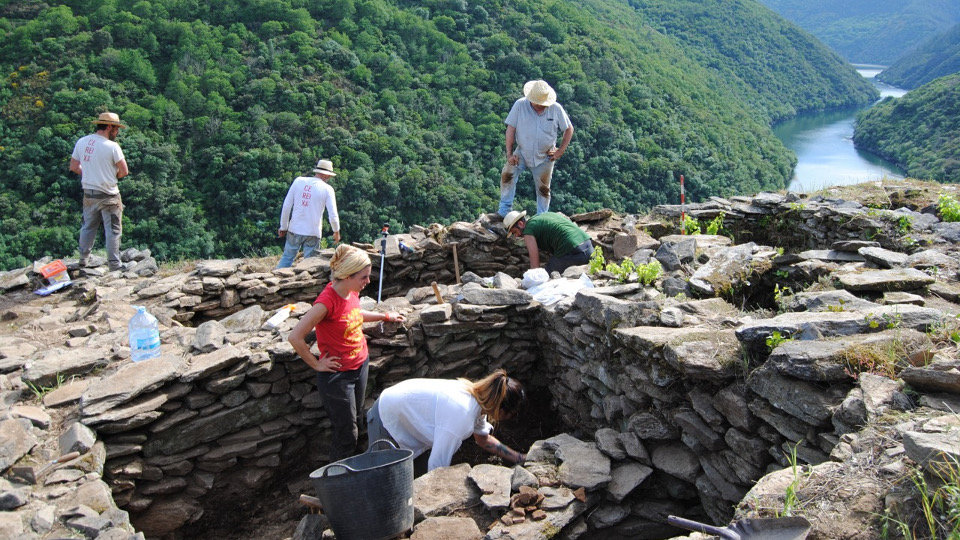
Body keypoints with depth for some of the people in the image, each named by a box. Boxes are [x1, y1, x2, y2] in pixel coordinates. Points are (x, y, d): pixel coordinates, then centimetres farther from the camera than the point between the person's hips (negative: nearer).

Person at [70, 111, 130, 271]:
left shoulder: (81, 142, 2)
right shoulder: (112, 146, -16)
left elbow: (73, 167, 10)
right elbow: (124, 171, -12)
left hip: (88, 194, 6)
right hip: (108, 196, -6)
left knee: (88, 227, 20)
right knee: (113, 231, 4)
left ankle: (83, 259, 31)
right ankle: (114, 264, 9)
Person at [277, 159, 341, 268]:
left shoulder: (298, 181, 1)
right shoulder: (327, 189, -6)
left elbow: (286, 206, 2)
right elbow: (333, 215, -7)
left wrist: (283, 227, 11)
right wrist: (336, 232, 11)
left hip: (294, 230, 3)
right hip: (313, 233, -2)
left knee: (287, 258, 13)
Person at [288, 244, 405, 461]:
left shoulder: (352, 292, -1)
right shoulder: (327, 301, -26)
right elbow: (295, 337, -26)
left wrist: (385, 316, 27)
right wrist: (317, 364, -17)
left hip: (361, 366, 8)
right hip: (337, 375, -8)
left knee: (354, 418, 18)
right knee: (347, 435, 1)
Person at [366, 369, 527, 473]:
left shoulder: (477, 398, -10)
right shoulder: (461, 412, -38)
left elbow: (484, 440, 10)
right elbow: (437, 465, -36)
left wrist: (520, 458, 10)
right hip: (386, 417, -8)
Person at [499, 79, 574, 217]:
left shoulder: (556, 109, -10)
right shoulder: (520, 105, -13)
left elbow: (569, 129, 2)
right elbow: (511, 129, -10)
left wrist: (560, 151, -4)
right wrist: (509, 153, -13)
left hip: (544, 157, 0)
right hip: (522, 152, 0)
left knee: (543, 188, 8)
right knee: (507, 175, -17)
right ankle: (504, 211, -5)